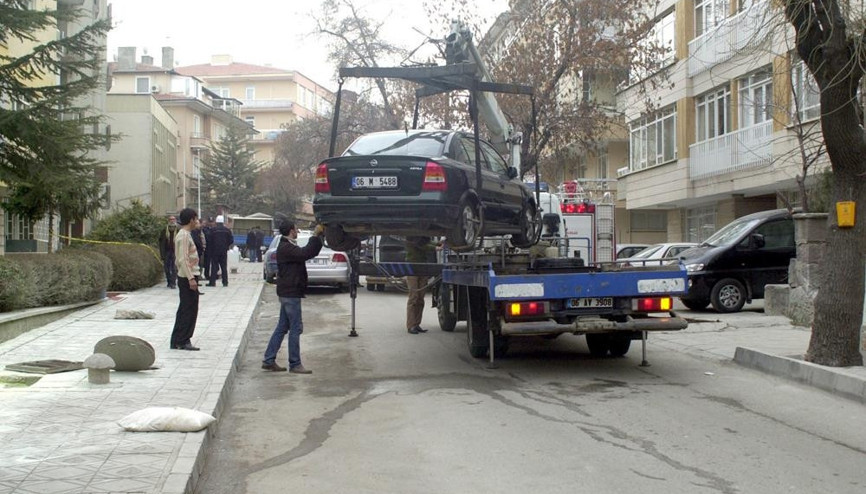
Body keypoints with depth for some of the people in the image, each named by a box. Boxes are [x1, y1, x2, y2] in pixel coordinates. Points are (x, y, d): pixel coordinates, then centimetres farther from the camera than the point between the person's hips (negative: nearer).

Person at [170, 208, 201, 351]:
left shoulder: (185, 234, 16)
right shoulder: (184, 235, -15)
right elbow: (183, 259, -21)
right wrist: (191, 278, -23)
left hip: (189, 277, 10)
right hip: (187, 277, -10)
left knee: (187, 310, 13)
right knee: (188, 310, -6)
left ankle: (180, 341, 17)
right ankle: (181, 341, -2)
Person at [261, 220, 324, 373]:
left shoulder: (287, 247, 18)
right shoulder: (286, 248, -16)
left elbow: (310, 252, 19)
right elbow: (305, 253, -31)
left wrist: (319, 236, 9)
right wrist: (315, 235, -23)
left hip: (287, 293, 11)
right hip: (290, 292, -11)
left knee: (282, 327, 13)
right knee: (295, 328, -6)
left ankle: (269, 360, 16)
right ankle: (295, 364, -1)